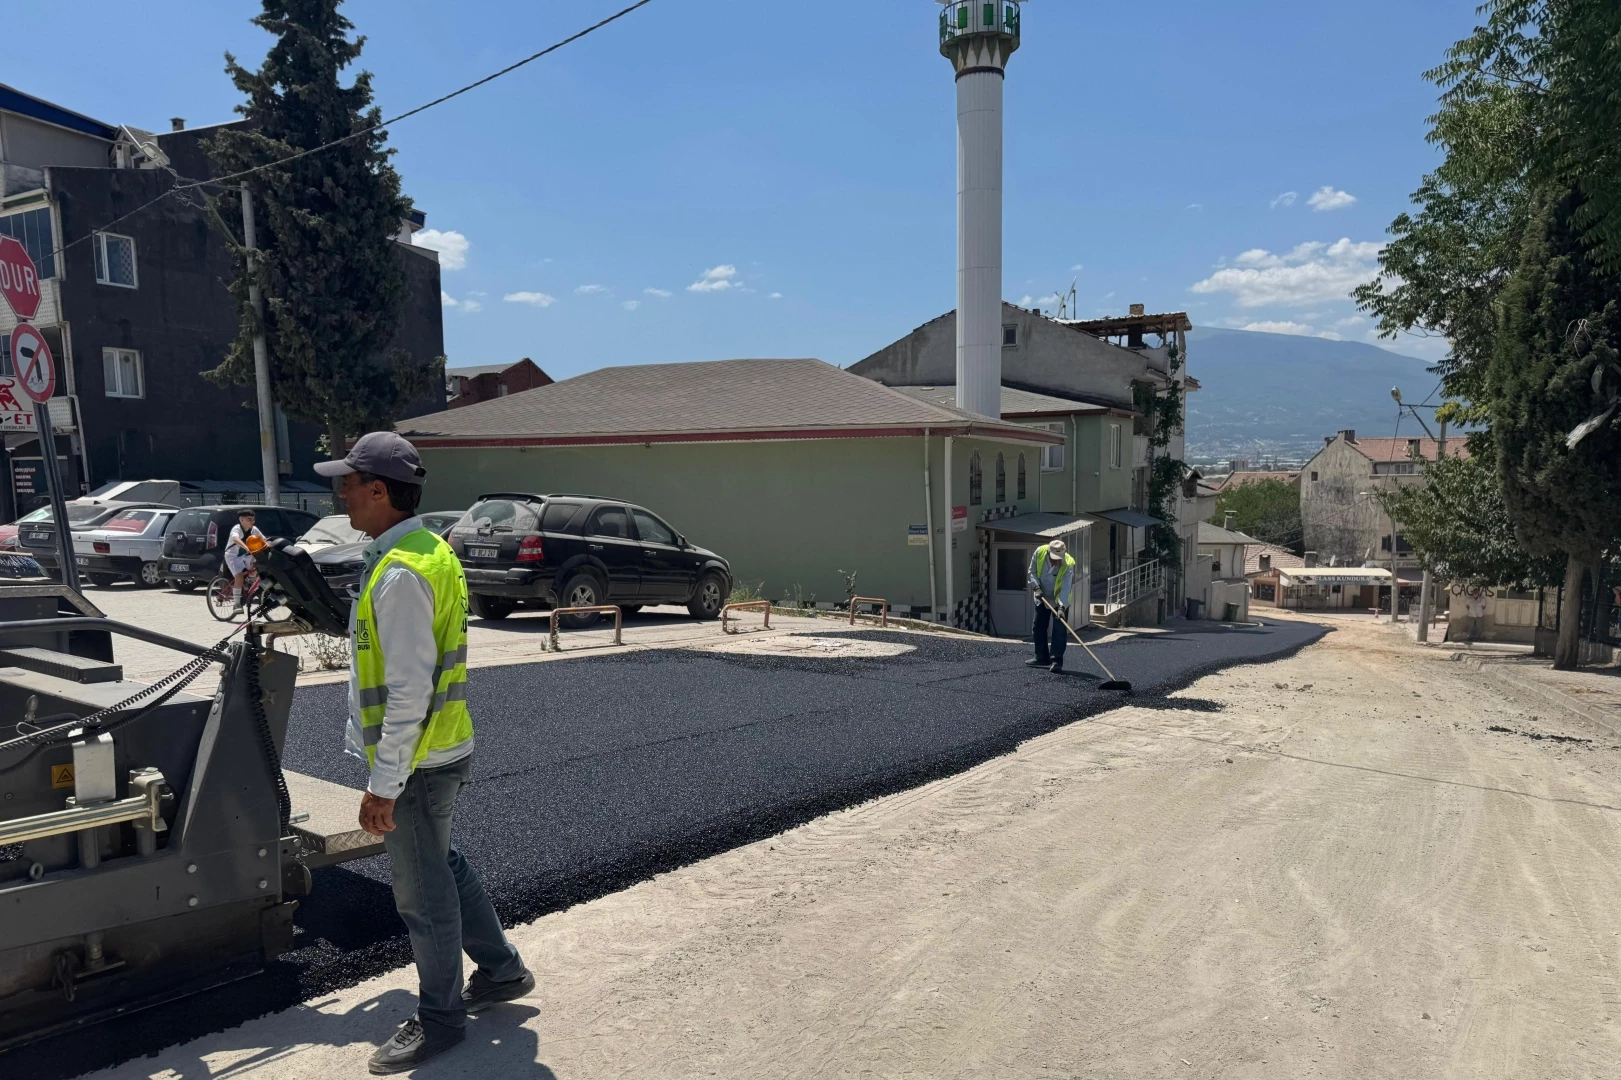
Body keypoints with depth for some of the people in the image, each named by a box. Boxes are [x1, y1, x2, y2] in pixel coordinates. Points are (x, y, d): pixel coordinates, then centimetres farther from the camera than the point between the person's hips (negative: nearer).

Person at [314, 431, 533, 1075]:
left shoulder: (400, 573, -23)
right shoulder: (430, 550, 8)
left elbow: (409, 691, -26)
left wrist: (383, 785, -21)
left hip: (416, 762, -10)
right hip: (442, 750, 10)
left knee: (423, 893, 6)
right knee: (441, 868, 23)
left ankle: (439, 1018, 24)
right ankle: (501, 970, 37)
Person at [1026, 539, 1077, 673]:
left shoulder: (1068, 565, -30)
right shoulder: (1039, 552, -21)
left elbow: (1066, 588, -35)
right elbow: (1032, 571, -5)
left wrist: (1061, 607, -45)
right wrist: (1036, 587, -18)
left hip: (1060, 600, -4)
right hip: (1042, 598, 4)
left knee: (1059, 631, -9)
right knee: (1038, 628, 10)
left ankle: (1056, 661, -6)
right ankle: (1042, 658, 22)